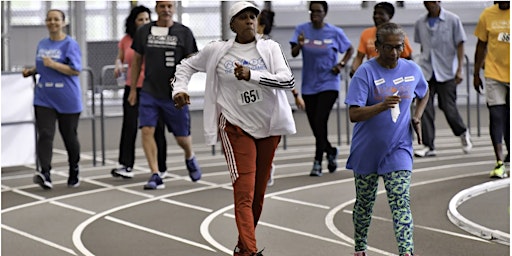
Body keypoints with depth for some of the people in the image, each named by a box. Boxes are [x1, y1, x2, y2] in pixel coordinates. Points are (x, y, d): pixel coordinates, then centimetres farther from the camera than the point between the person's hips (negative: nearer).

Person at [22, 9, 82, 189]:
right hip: (44, 99, 4)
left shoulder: (70, 44, -6)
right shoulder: (42, 44, 12)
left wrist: (53, 64, -22)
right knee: (45, 135, -11)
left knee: (69, 137, 8)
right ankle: (45, 174, -21)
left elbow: (75, 70, -14)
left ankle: (74, 173, 26)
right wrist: (31, 71, 7)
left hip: (67, 100, -4)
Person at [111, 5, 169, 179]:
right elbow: (120, 58, 21)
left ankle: (160, 168, 14)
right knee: (129, 126, -7)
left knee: (157, 128, 3)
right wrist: (118, 66, -1)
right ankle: (126, 166, -8)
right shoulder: (126, 40, 5)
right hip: (132, 88, 2)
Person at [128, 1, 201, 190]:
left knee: (182, 137, 7)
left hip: (175, 95, -1)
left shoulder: (184, 32, -1)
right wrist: (133, 89, 11)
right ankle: (155, 176, -11)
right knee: (147, 130, -15)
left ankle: (190, 158, 41)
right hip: (149, 92, 1)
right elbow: (137, 60, 12)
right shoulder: (144, 32, 4)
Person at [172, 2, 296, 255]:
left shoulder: (270, 48, -1)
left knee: (258, 193, 12)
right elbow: (186, 65, 14)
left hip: (268, 128, 3)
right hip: (237, 128, -3)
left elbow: (288, 80, -15)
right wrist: (179, 89, -4)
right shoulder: (216, 51, -2)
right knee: (244, 193, -13)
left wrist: (252, 75, -27)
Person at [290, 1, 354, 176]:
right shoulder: (302, 29, 0)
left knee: (320, 122, -14)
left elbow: (350, 50, 12)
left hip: (328, 84, -3)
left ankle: (318, 162, -6)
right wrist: (299, 45, -31)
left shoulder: (335, 32, -2)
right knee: (314, 125, 8)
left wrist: (341, 65, -4)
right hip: (309, 85, 3)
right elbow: (294, 53, -10)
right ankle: (331, 151, 34)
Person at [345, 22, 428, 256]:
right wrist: (382, 106, -35)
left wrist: (417, 117, 7)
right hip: (366, 150, -1)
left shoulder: (412, 70, 1)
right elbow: (354, 114, -19)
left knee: (401, 201, -11)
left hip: (398, 150, 1)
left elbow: (424, 94, 24)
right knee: (364, 202, 13)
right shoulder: (365, 72, -12)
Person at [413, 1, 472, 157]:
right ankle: (428, 146, -2)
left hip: (446, 72, -3)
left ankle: (463, 133, 27)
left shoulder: (453, 20, -2)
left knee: (448, 107, -1)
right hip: (426, 72, 3)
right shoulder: (420, 23, 8)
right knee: (425, 108, -6)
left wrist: (459, 69, -7)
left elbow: (460, 45, 0)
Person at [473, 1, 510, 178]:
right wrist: (476, 74, 10)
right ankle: (499, 162, -9)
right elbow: (481, 45, 8)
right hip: (494, 74, 0)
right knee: (496, 115, -8)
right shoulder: (487, 15, 0)